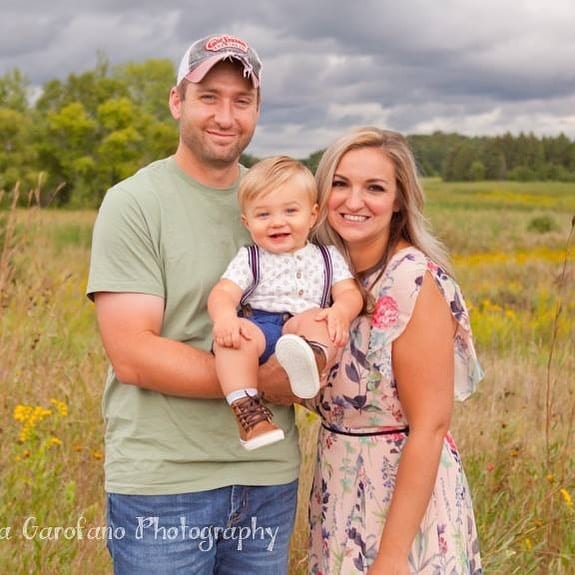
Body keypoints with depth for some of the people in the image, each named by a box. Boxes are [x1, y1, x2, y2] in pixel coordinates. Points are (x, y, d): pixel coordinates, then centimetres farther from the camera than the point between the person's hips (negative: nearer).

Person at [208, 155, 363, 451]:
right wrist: (224, 317, -25)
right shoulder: (249, 259, 14)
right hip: (257, 325, -1)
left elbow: (350, 293, 9)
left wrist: (341, 311, -18)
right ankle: (247, 408, -44)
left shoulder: (328, 257, 20)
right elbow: (222, 293, 0)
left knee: (318, 320, -33)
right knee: (230, 338, -35)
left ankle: (312, 359, -64)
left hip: (303, 326, 1)